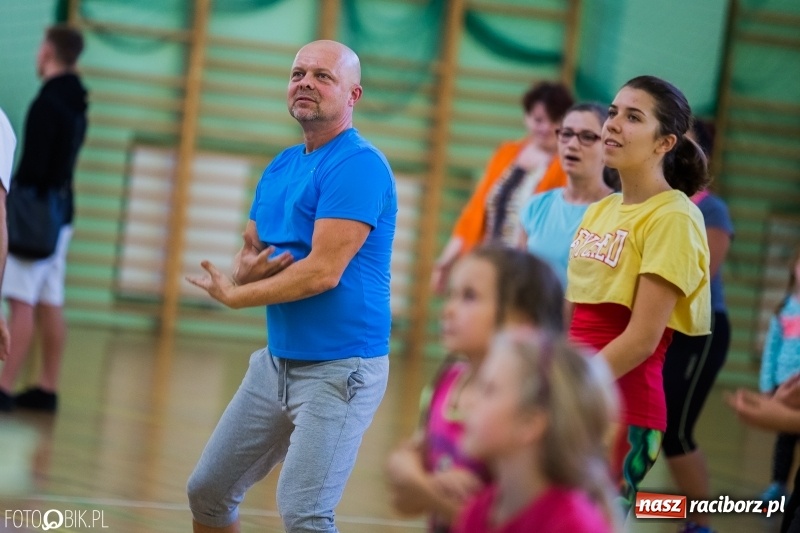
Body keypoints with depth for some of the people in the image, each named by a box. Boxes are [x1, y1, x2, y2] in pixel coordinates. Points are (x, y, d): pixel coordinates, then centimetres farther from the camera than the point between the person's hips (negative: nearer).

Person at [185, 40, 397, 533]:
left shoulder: (358, 166, -16)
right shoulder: (281, 167, 12)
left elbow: (324, 271, -22)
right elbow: (251, 249, 17)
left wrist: (233, 295, -9)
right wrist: (246, 270, -9)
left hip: (340, 368, -9)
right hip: (277, 359, 9)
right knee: (207, 492, 14)